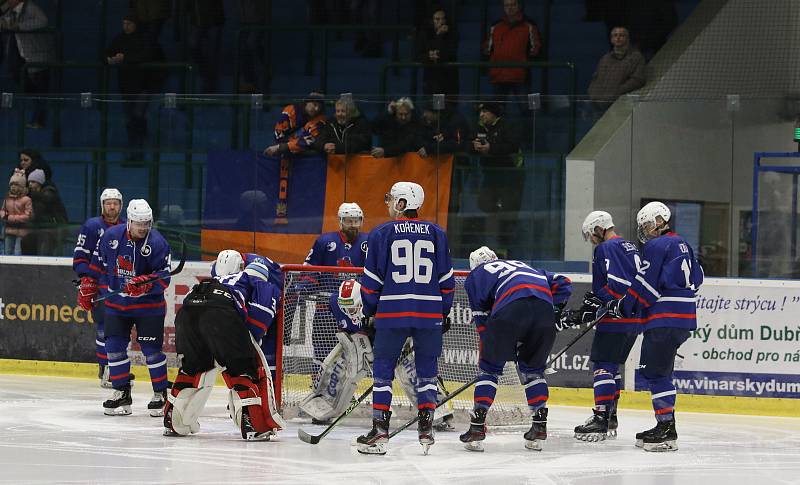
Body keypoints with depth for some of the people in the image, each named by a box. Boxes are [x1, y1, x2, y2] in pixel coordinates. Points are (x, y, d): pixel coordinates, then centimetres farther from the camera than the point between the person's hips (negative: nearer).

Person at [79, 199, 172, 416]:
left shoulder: (157, 243, -13)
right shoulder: (111, 236, -4)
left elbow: (163, 277, -14)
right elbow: (98, 263, 11)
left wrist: (143, 284, -30)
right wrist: (87, 288, 14)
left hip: (148, 303, -3)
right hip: (116, 302, 4)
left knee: (151, 349, -5)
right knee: (115, 347, 1)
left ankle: (161, 393, 9)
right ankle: (122, 393, 14)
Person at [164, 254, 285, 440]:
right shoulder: (263, 284, 27)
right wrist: (248, 342, 8)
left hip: (187, 312, 6)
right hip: (220, 313, -6)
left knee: (193, 364, 26)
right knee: (243, 367, 4)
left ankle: (172, 423, 28)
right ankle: (256, 425, -7)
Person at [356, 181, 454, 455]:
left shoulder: (381, 234, 0)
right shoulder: (436, 234, 7)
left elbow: (371, 279, 0)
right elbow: (446, 279, 8)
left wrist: (370, 311, 13)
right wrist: (444, 313, 18)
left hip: (392, 312, -2)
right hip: (429, 314, 2)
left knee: (383, 371, 5)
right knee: (427, 371, 11)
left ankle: (380, 431, 0)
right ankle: (426, 430, 5)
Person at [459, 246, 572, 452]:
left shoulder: (475, 275, 30)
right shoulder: (524, 266, 43)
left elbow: (482, 320, 24)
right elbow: (563, 284, 33)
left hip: (510, 310, -4)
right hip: (544, 308, 4)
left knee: (490, 367, 13)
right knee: (532, 368, 23)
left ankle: (477, 427, 8)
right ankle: (539, 426, 18)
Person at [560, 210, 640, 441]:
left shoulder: (605, 249, -10)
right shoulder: (631, 248, 19)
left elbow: (616, 284, -21)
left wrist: (591, 308, -17)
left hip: (615, 319, -9)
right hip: (634, 320, 10)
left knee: (602, 364, -9)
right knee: (613, 365, 16)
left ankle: (601, 419, -14)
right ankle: (610, 418, 20)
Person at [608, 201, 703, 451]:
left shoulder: (656, 246, -10)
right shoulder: (682, 245, 18)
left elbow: (645, 286, -13)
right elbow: (696, 278, 26)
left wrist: (623, 307, -4)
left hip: (665, 320, -10)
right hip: (684, 320, 10)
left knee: (655, 372, -9)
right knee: (659, 372, 15)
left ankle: (666, 428, -14)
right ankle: (664, 427, 17)